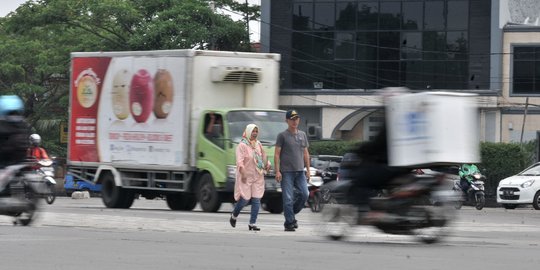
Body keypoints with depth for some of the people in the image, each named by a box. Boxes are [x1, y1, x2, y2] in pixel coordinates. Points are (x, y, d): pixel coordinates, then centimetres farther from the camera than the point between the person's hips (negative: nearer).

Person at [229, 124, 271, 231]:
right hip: (245, 177, -6)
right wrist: (243, 174, -27)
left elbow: (263, 156, 23)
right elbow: (239, 161, -17)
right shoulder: (242, 145, -9)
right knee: (244, 199, -5)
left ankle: (252, 224, 3)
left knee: (256, 200, -2)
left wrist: (267, 163, 2)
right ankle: (234, 216, 23)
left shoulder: (258, 144, 11)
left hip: (258, 177, 6)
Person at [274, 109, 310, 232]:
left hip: (300, 171, 5)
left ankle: (291, 214, 16)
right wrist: (277, 171, -11)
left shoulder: (302, 135, 15)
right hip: (286, 171, -5)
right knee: (288, 198, -5)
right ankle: (289, 223, 0)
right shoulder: (282, 135, 0)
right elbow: (277, 154, -3)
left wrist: (308, 170, 15)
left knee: (304, 194, -5)